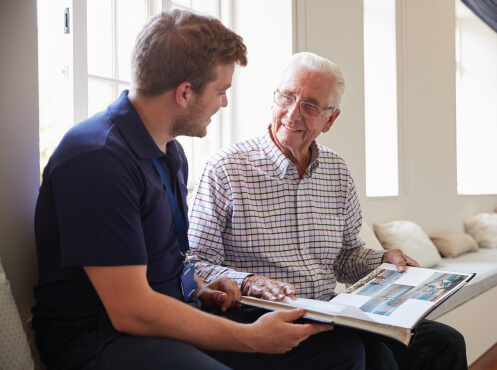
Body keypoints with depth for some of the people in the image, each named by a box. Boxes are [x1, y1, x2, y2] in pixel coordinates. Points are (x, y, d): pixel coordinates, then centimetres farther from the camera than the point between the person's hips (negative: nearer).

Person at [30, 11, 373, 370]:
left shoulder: (172, 151, 11)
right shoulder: (98, 158, -20)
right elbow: (131, 311, -22)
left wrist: (199, 289, 3)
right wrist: (252, 337, -17)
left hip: (177, 318, 8)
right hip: (100, 336, -8)